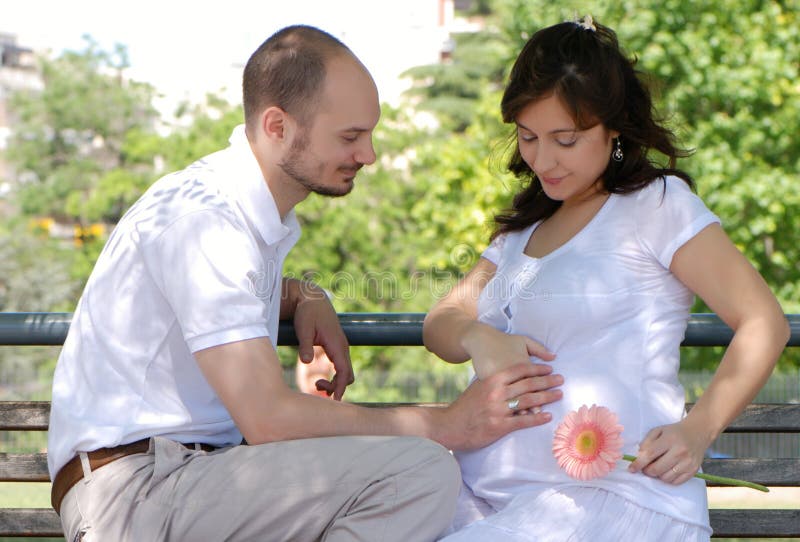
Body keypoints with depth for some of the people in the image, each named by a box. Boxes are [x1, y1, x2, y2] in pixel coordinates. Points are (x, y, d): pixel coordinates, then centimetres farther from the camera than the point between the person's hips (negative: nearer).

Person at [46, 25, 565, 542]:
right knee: (418, 471, -24)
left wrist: (304, 297, 12)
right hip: (132, 486, -9)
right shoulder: (202, 218, -19)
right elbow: (268, 418, -24)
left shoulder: (263, 209, 11)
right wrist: (445, 425, -18)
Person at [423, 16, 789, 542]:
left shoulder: (657, 203, 3)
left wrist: (696, 430, -16)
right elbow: (441, 322, 19)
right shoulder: (526, 226, 25)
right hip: (488, 488, 5)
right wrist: (477, 338, -5)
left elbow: (764, 324, -3)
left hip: (612, 493, -5)